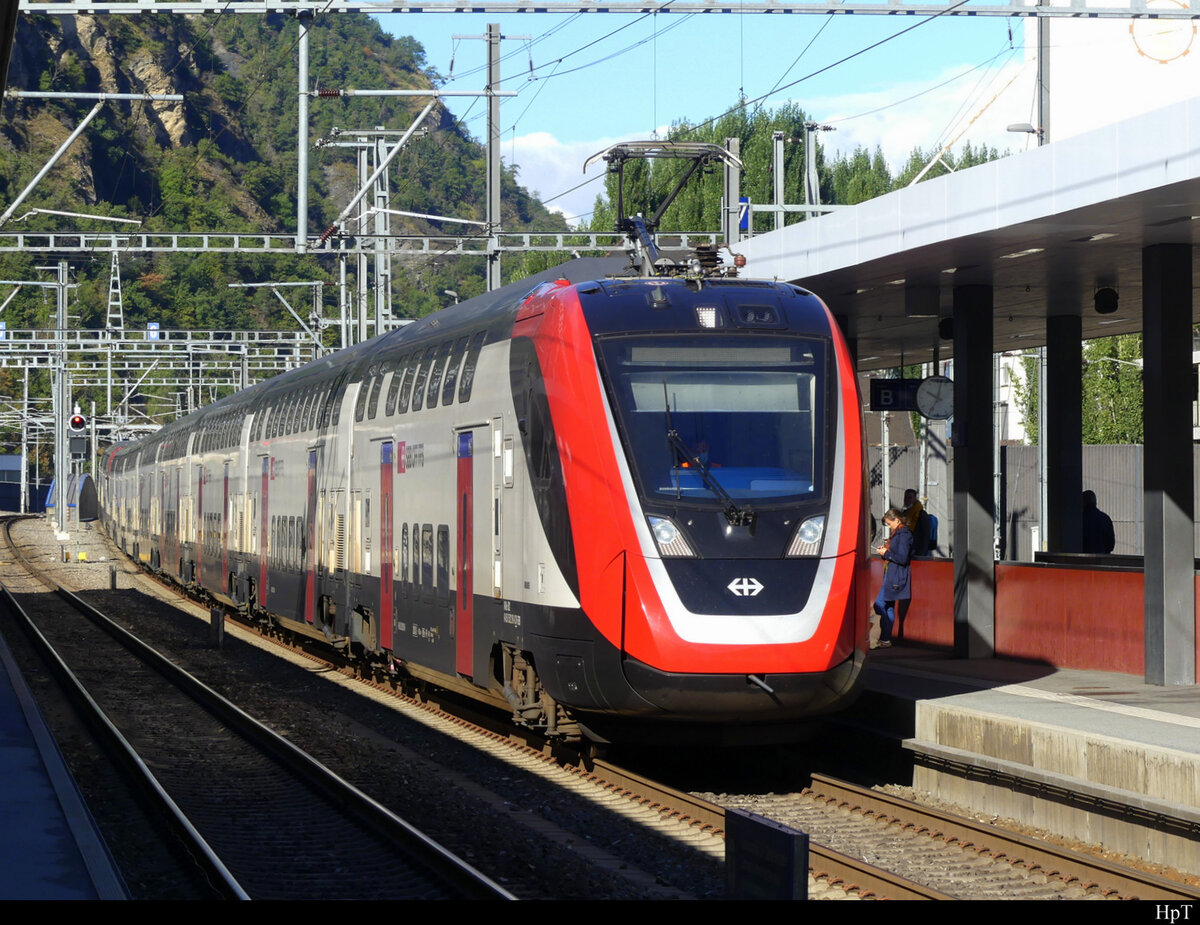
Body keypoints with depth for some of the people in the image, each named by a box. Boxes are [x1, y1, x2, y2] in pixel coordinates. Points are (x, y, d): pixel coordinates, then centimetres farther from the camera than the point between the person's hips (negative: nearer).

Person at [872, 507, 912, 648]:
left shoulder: (904, 535, -17)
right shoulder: (897, 533, 14)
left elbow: (902, 559, -22)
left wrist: (886, 553, -13)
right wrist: (885, 549, 10)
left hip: (896, 577, -11)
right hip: (891, 575, 11)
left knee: (879, 605, -11)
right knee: (889, 607, 12)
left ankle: (884, 639, -8)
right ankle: (886, 639, 15)